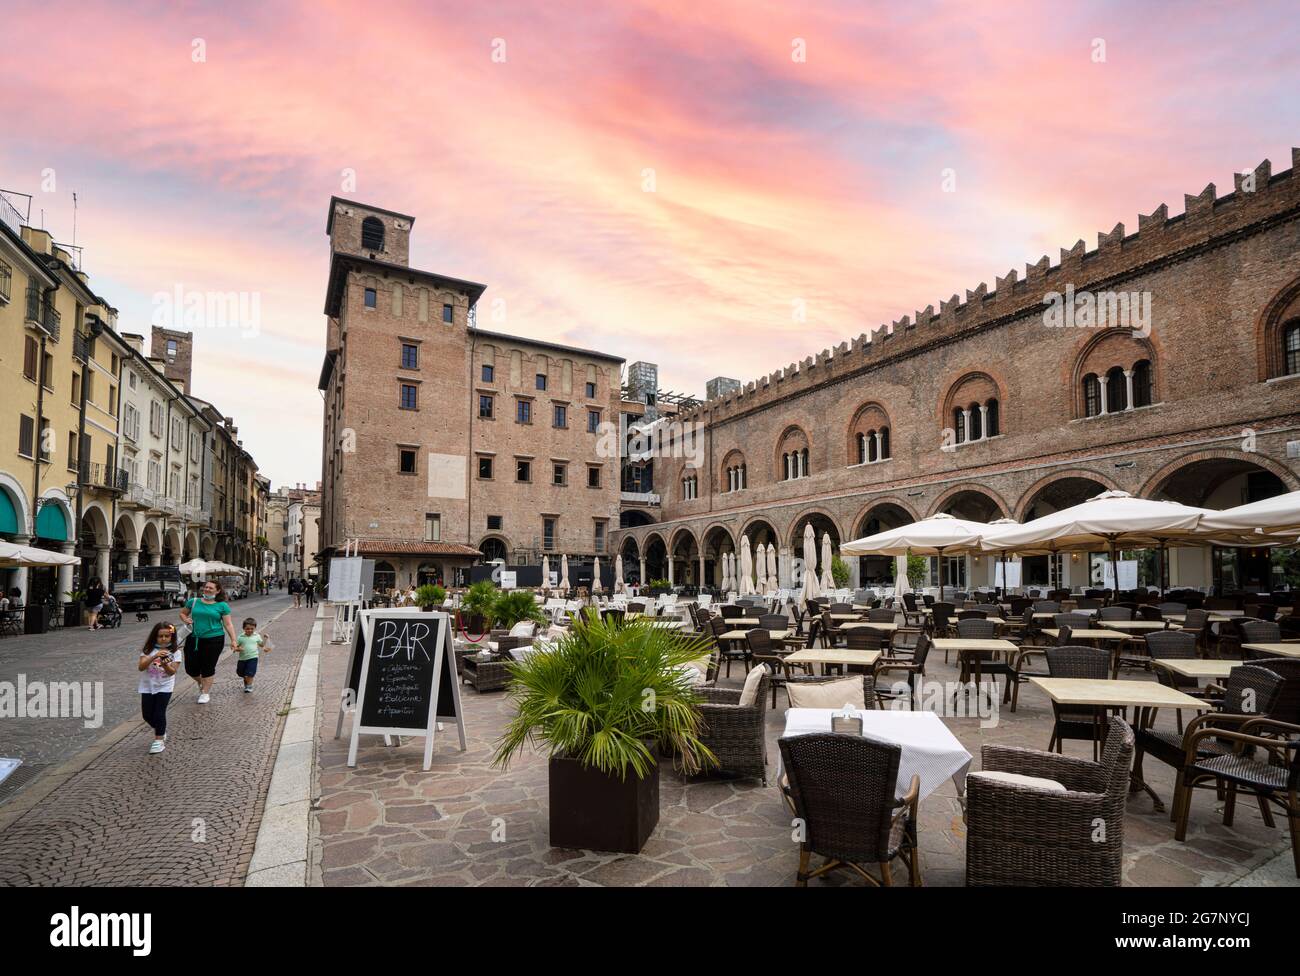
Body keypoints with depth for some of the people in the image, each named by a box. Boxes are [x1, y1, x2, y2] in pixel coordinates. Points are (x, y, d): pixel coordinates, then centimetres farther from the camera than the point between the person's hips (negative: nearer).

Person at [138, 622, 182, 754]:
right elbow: (141, 667, -17)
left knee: (159, 713, -9)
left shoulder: (175, 652, -7)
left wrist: (165, 664, -33)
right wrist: (154, 657, -31)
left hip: (164, 687, -2)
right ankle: (161, 731, 34)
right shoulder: (148, 649, -5)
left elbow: (172, 672, -13)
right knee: (147, 715, 7)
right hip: (147, 686, 2)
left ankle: (159, 740, 7)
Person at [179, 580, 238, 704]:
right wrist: (186, 619, -1)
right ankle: (201, 684, 38)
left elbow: (228, 624, -1)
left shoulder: (222, 606, -2)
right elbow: (182, 613, 22)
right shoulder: (193, 602, 5)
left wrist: (233, 640, -7)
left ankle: (205, 693, 20)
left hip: (214, 640, -3)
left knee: (208, 668, 2)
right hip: (194, 639, 3)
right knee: (190, 668, 6)